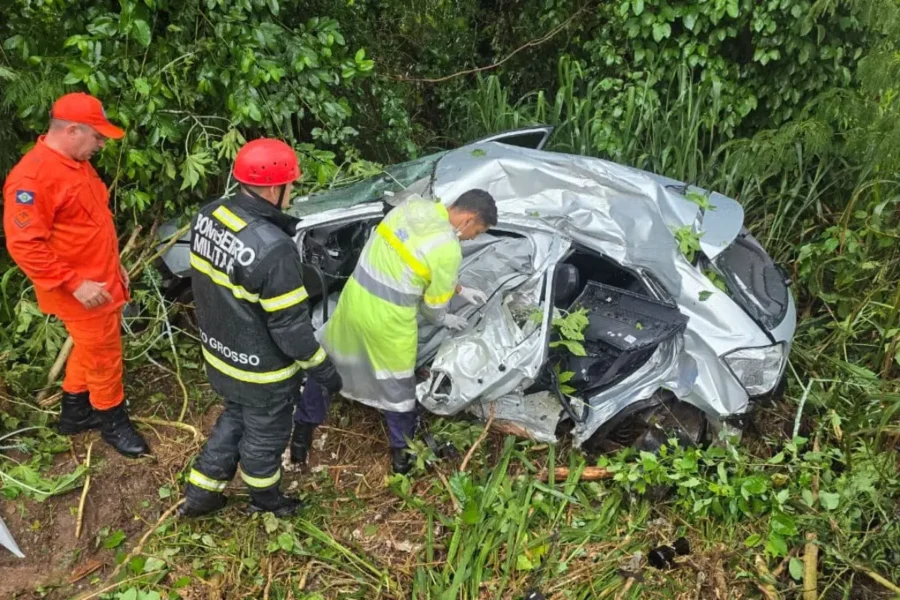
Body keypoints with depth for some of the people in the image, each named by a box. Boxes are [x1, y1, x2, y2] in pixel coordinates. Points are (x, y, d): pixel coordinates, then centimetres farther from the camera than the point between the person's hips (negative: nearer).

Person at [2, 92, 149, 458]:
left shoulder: (76, 163, 7)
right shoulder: (32, 177, -24)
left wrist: (114, 265, 18)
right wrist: (76, 283, -26)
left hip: (100, 279, 9)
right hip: (81, 291, -9)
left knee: (90, 349, 22)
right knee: (103, 355, 6)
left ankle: (74, 412, 39)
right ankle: (113, 422, 25)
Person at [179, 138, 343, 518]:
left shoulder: (208, 216, -11)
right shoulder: (274, 251, -37)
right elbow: (291, 327, -27)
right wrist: (323, 370, -12)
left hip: (219, 352, 7)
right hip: (262, 369, -7)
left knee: (235, 417, 32)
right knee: (264, 435, 21)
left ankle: (199, 495, 46)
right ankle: (265, 499, 49)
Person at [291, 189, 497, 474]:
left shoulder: (413, 205, 3)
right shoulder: (448, 249, -19)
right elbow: (435, 304, -6)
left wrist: (461, 290, 24)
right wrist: (444, 319, 18)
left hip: (355, 298, 6)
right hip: (388, 318, -6)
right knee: (398, 384, 16)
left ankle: (302, 432, 37)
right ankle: (402, 453, 32)